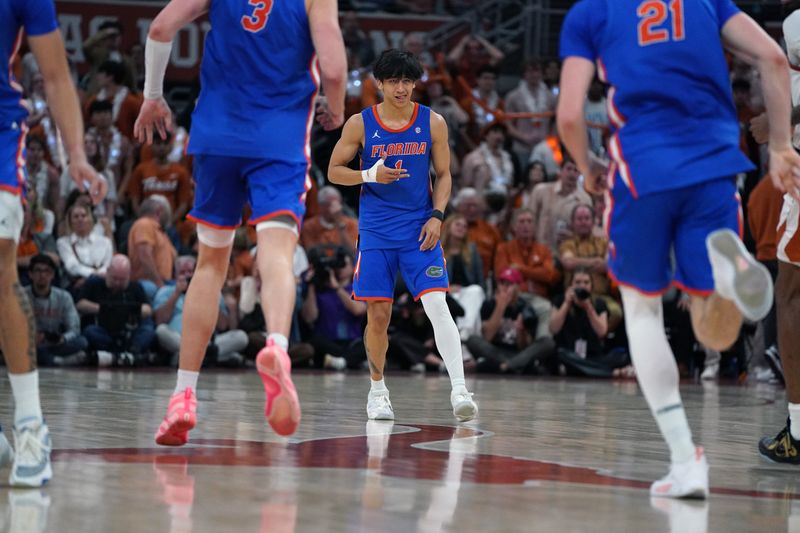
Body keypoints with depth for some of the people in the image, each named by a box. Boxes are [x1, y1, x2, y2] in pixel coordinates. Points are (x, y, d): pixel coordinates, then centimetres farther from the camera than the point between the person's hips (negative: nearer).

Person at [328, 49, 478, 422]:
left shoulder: (433, 123, 0)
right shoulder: (360, 124, -2)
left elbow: (443, 174, 8)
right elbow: (334, 171, 4)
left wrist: (437, 216, -7)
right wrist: (370, 175, -15)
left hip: (419, 229, 0)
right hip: (376, 232, 0)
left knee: (437, 306, -15)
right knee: (378, 314, 2)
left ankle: (459, 388, -21)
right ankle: (377, 390, 22)